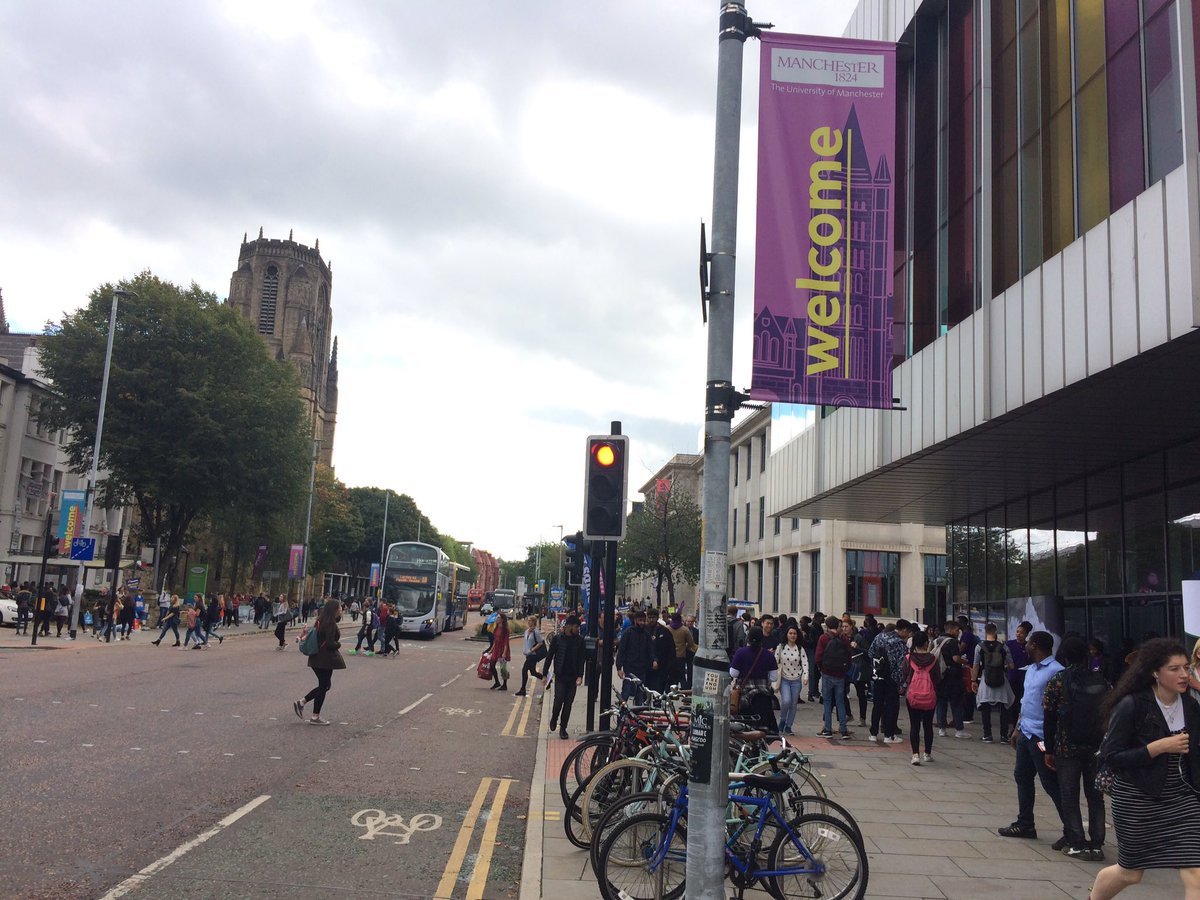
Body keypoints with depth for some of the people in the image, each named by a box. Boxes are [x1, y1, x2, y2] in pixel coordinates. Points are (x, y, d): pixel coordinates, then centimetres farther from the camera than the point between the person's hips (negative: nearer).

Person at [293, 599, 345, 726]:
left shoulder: (321, 621, 9)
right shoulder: (330, 624, -19)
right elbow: (330, 644, -23)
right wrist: (339, 644, -4)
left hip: (318, 657, 9)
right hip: (326, 659, -9)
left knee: (324, 685, 19)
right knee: (324, 686, 2)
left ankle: (301, 703, 15)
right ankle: (315, 717, 9)